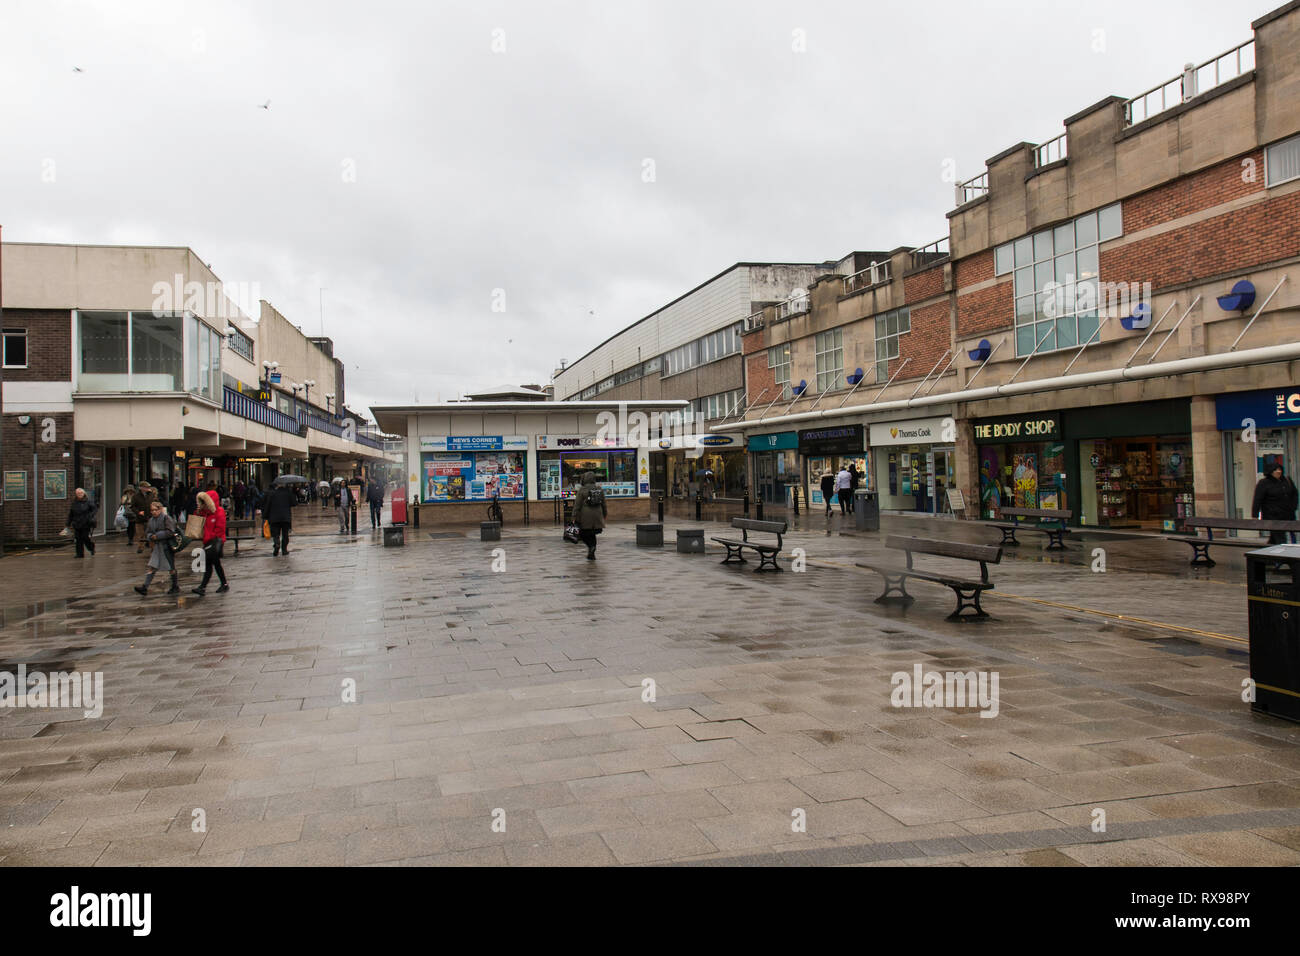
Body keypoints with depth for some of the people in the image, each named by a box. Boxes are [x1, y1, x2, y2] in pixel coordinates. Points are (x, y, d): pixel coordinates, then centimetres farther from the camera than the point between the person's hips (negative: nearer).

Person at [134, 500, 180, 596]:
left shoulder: (167, 518, -11)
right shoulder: (151, 520, 9)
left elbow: (170, 532, -18)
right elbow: (147, 533, 12)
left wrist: (157, 536, -19)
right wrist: (150, 536, -10)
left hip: (167, 546, -6)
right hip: (157, 547, 6)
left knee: (171, 568, 5)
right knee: (152, 567, -1)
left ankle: (175, 587, 18)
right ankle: (144, 587, -5)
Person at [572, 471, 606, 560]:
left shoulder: (582, 490, -7)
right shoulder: (600, 489, 7)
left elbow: (577, 505, -8)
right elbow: (603, 504, 13)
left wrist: (574, 517, -4)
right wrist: (604, 515, 23)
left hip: (585, 517, -4)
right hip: (597, 516, 4)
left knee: (583, 534, 12)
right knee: (592, 534, 14)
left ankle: (591, 546, -10)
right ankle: (591, 554, 9)